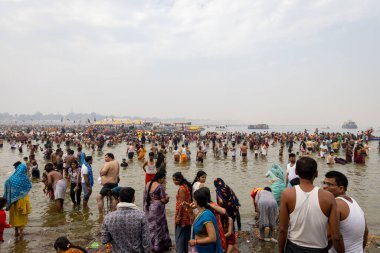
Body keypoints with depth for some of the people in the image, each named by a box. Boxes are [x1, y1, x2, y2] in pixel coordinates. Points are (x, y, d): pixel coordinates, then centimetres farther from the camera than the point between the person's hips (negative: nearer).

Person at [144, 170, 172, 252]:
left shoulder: (148, 184, 4)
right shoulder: (160, 186, -18)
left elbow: (145, 197, 10)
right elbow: (163, 200, -19)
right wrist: (167, 198, 2)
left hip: (148, 207, 7)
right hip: (157, 208, -7)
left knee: (150, 225, 18)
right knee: (158, 226, 7)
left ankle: (149, 244, 29)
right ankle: (157, 246, 16)